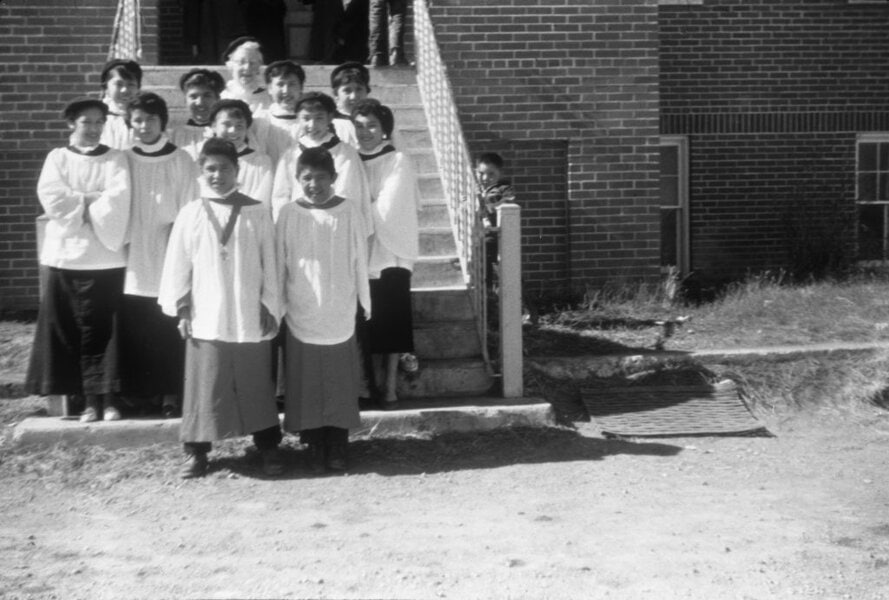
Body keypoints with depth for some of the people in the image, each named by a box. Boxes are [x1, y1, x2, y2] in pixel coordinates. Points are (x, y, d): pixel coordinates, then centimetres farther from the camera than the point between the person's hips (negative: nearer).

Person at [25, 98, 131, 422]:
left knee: (106, 329, -2)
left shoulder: (115, 159, 6)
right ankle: (90, 399, 7)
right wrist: (94, 198, -8)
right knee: (75, 329, 2)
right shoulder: (57, 158, 8)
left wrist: (78, 202, -9)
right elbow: (50, 196, -8)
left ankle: (108, 396, 4)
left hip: (106, 256, -1)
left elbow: (118, 199, -10)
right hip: (67, 255, 1)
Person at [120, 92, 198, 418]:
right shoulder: (122, 161, 4)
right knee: (134, 330, 3)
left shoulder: (181, 161, 0)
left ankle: (170, 394, 9)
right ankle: (140, 392, 13)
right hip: (132, 261, 2)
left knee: (169, 329, 0)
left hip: (169, 261, -2)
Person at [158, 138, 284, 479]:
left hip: (250, 319, 0)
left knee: (256, 384, 8)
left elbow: (269, 265, 2)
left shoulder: (257, 213, 0)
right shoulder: (190, 214, 1)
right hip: (206, 318, 0)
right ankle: (196, 451, 14)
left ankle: (268, 449, 18)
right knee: (204, 384, 4)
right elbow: (177, 265, 4)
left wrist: (271, 308, 1)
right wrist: (181, 309, 2)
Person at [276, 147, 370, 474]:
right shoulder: (289, 214, -2)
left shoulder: (348, 211, -2)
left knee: (341, 382, 5)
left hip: (340, 315, 0)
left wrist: (364, 300, 4)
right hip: (302, 315, 0)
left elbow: (359, 259, 2)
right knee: (306, 384, 4)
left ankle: (337, 447, 16)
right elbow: (279, 263, 3)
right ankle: (315, 447, 14)